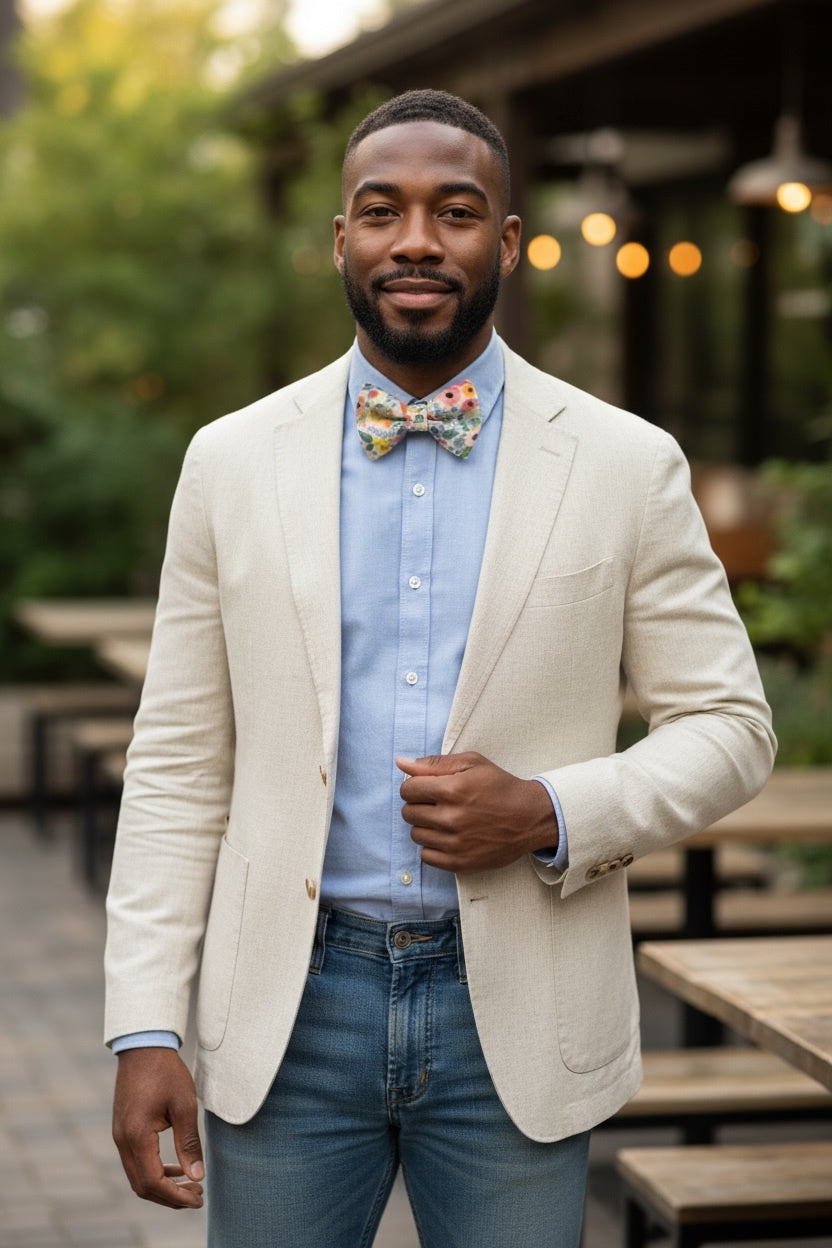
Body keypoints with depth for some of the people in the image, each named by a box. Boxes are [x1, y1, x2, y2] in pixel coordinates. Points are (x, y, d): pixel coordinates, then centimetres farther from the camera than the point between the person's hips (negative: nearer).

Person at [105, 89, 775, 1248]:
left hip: (520, 1021, -1)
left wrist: (551, 813, -15)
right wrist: (145, 1028, -3)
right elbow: (177, 765, 3)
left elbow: (728, 728, 3)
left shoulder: (628, 466, 0)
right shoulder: (232, 461, 3)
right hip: (290, 1010, 1)